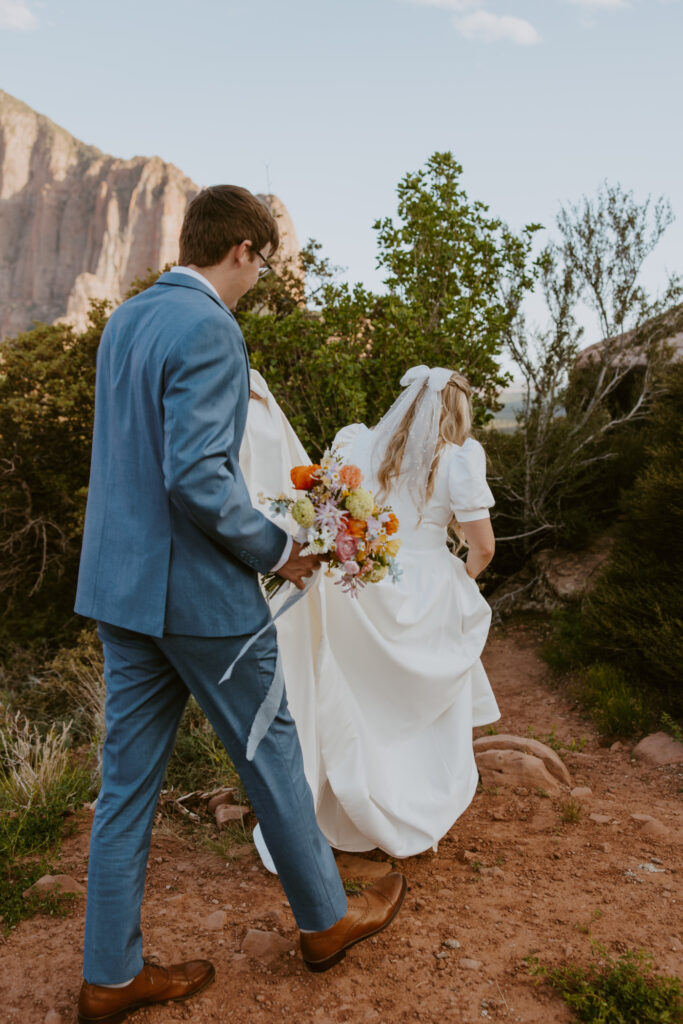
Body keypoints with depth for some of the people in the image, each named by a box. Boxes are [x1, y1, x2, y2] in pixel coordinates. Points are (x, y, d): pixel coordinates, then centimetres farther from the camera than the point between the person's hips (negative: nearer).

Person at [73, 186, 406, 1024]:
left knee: (129, 774, 14)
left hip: (119, 580, 9)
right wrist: (277, 551, -13)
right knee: (270, 751, 11)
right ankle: (327, 918, 34)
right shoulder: (208, 332, -18)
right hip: (195, 588, -8)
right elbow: (197, 480, -25)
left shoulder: (125, 321, 11)